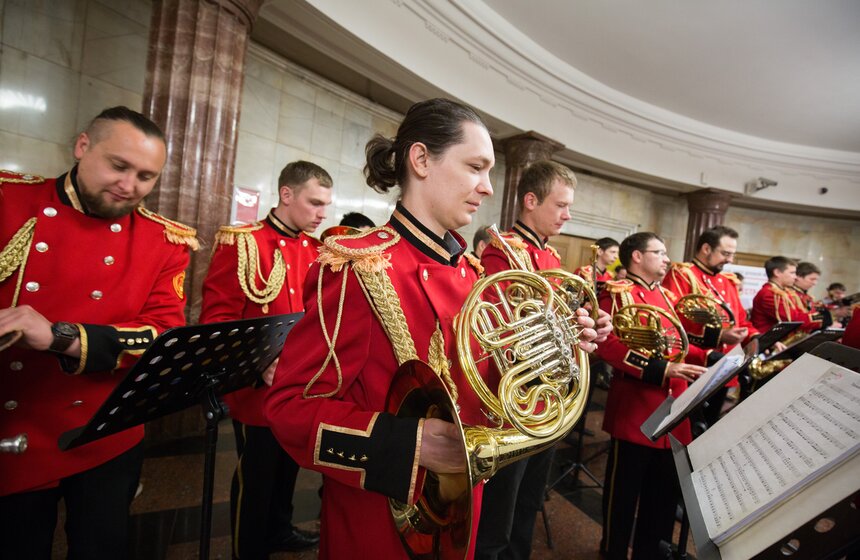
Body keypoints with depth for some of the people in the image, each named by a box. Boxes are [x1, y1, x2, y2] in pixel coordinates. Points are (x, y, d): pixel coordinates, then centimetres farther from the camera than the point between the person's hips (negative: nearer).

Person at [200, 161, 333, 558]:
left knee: (288, 467, 24)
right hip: (259, 391, -6)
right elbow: (217, 320, -17)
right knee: (256, 477, 13)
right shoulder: (241, 243, -13)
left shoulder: (317, 251, 5)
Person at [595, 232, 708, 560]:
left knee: (666, 489, 19)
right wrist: (659, 369, -25)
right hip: (634, 409, -8)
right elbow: (609, 344, -21)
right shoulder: (617, 293, -9)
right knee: (624, 490, 8)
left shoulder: (666, 296, 16)